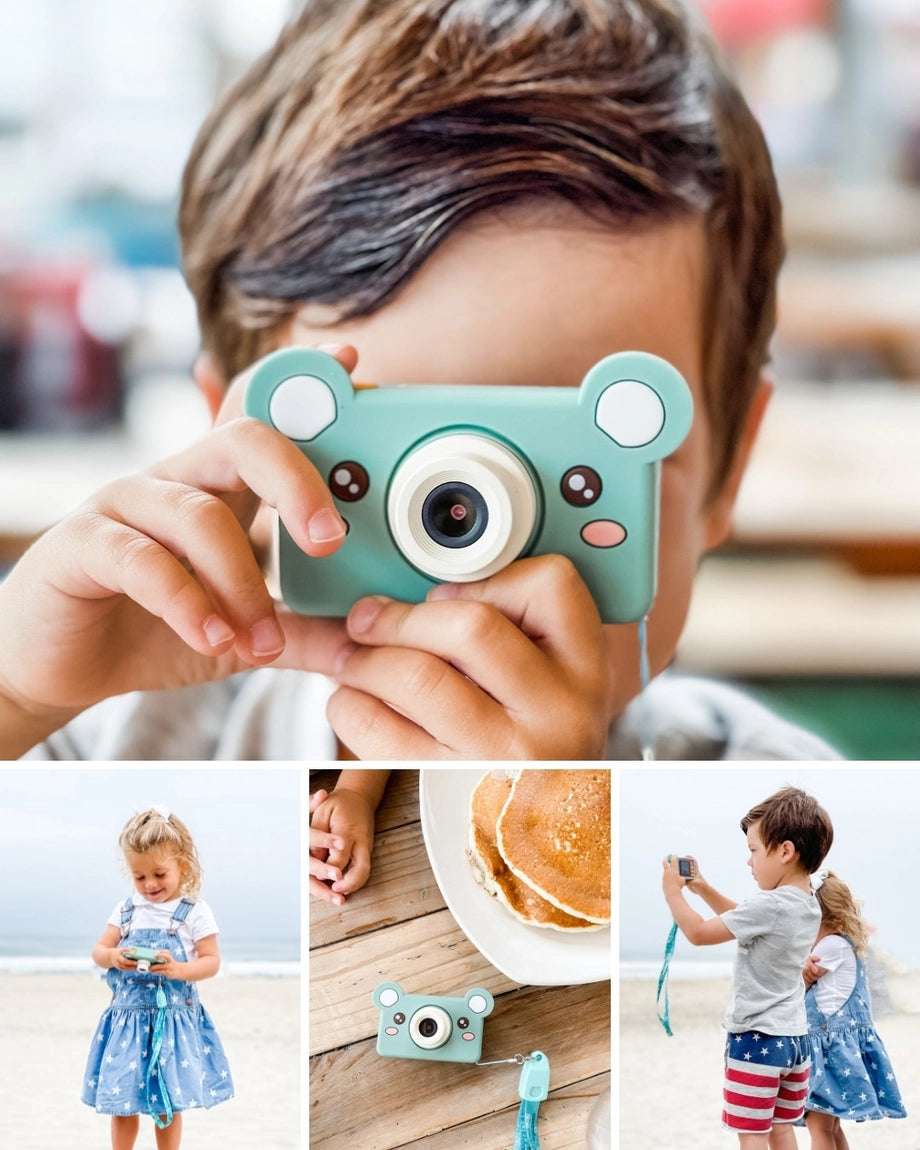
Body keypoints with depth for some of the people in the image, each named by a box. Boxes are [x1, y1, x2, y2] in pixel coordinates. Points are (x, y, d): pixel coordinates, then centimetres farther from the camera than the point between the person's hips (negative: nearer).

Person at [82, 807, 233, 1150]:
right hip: (127, 1019, 3)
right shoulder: (126, 909, 5)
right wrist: (112, 957, -18)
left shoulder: (194, 912, -5)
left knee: (168, 1104, 5)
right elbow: (98, 951, 5)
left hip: (173, 1021, -3)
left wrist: (178, 969, -26)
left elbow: (212, 962, -8)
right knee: (121, 1101, 8)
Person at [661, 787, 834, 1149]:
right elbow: (741, 918, 22)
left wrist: (673, 891, -3)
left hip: (756, 1039, -8)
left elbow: (699, 933, -17)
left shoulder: (770, 905, -24)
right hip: (794, 1038, 9)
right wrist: (702, 887, 16)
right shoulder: (809, 906, 4)